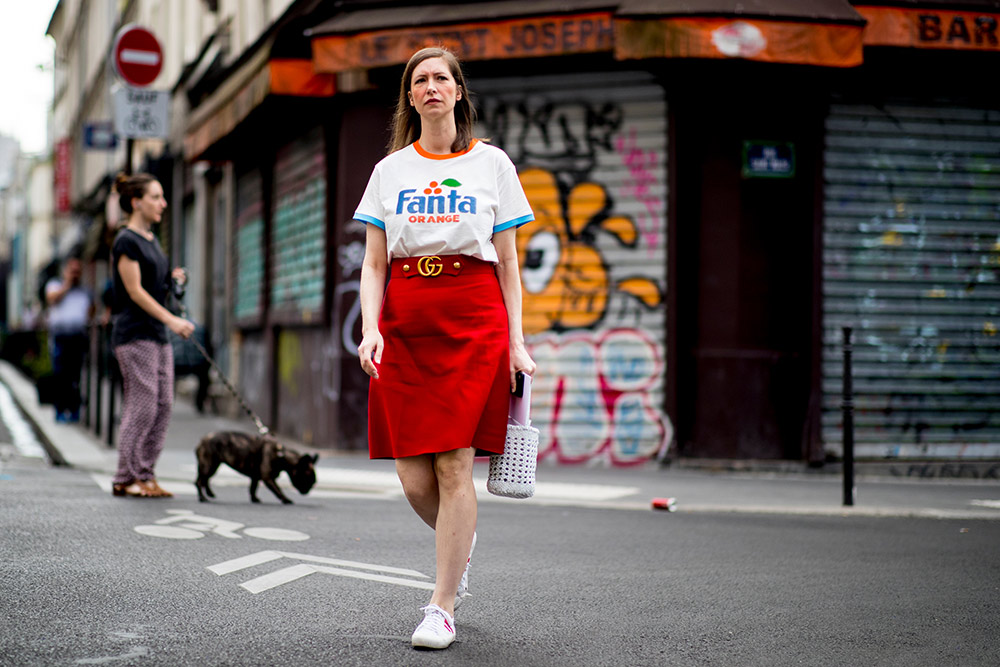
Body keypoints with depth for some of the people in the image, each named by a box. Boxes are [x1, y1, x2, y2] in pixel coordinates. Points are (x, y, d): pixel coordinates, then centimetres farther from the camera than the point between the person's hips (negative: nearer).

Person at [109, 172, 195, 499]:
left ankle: (145, 474, 10)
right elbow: (135, 291, -16)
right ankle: (126, 478, -2)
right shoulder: (126, 241, -10)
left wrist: (173, 280, 5)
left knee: (163, 405, 5)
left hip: (157, 333, 9)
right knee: (142, 406, -9)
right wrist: (172, 320, -21)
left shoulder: (151, 240, 17)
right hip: (134, 334, -9)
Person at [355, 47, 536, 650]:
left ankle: (443, 607, 1)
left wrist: (516, 343, 1)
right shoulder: (391, 169, 13)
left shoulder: (492, 163, 9)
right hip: (405, 323, 2)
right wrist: (371, 328, -7)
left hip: (474, 322, -2)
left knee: (454, 465, -9)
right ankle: (462, 541, 32)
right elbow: (374, 264, 9)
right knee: (413, 476, -2)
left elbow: (508, 262, 8)